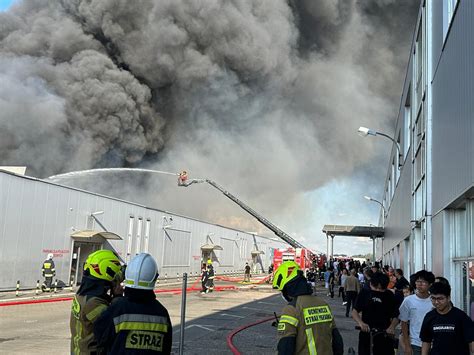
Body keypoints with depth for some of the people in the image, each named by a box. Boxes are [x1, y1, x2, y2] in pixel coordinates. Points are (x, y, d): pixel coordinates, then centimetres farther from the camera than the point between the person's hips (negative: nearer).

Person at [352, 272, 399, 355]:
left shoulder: (389, 296, 0)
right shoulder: (364, 294, 0)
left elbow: (395, 316, 0)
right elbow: (355, 311, -4)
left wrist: (392, 327, -21)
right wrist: (361, 323, -23)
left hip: (385, 335, 0)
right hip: (366, 333, 0)